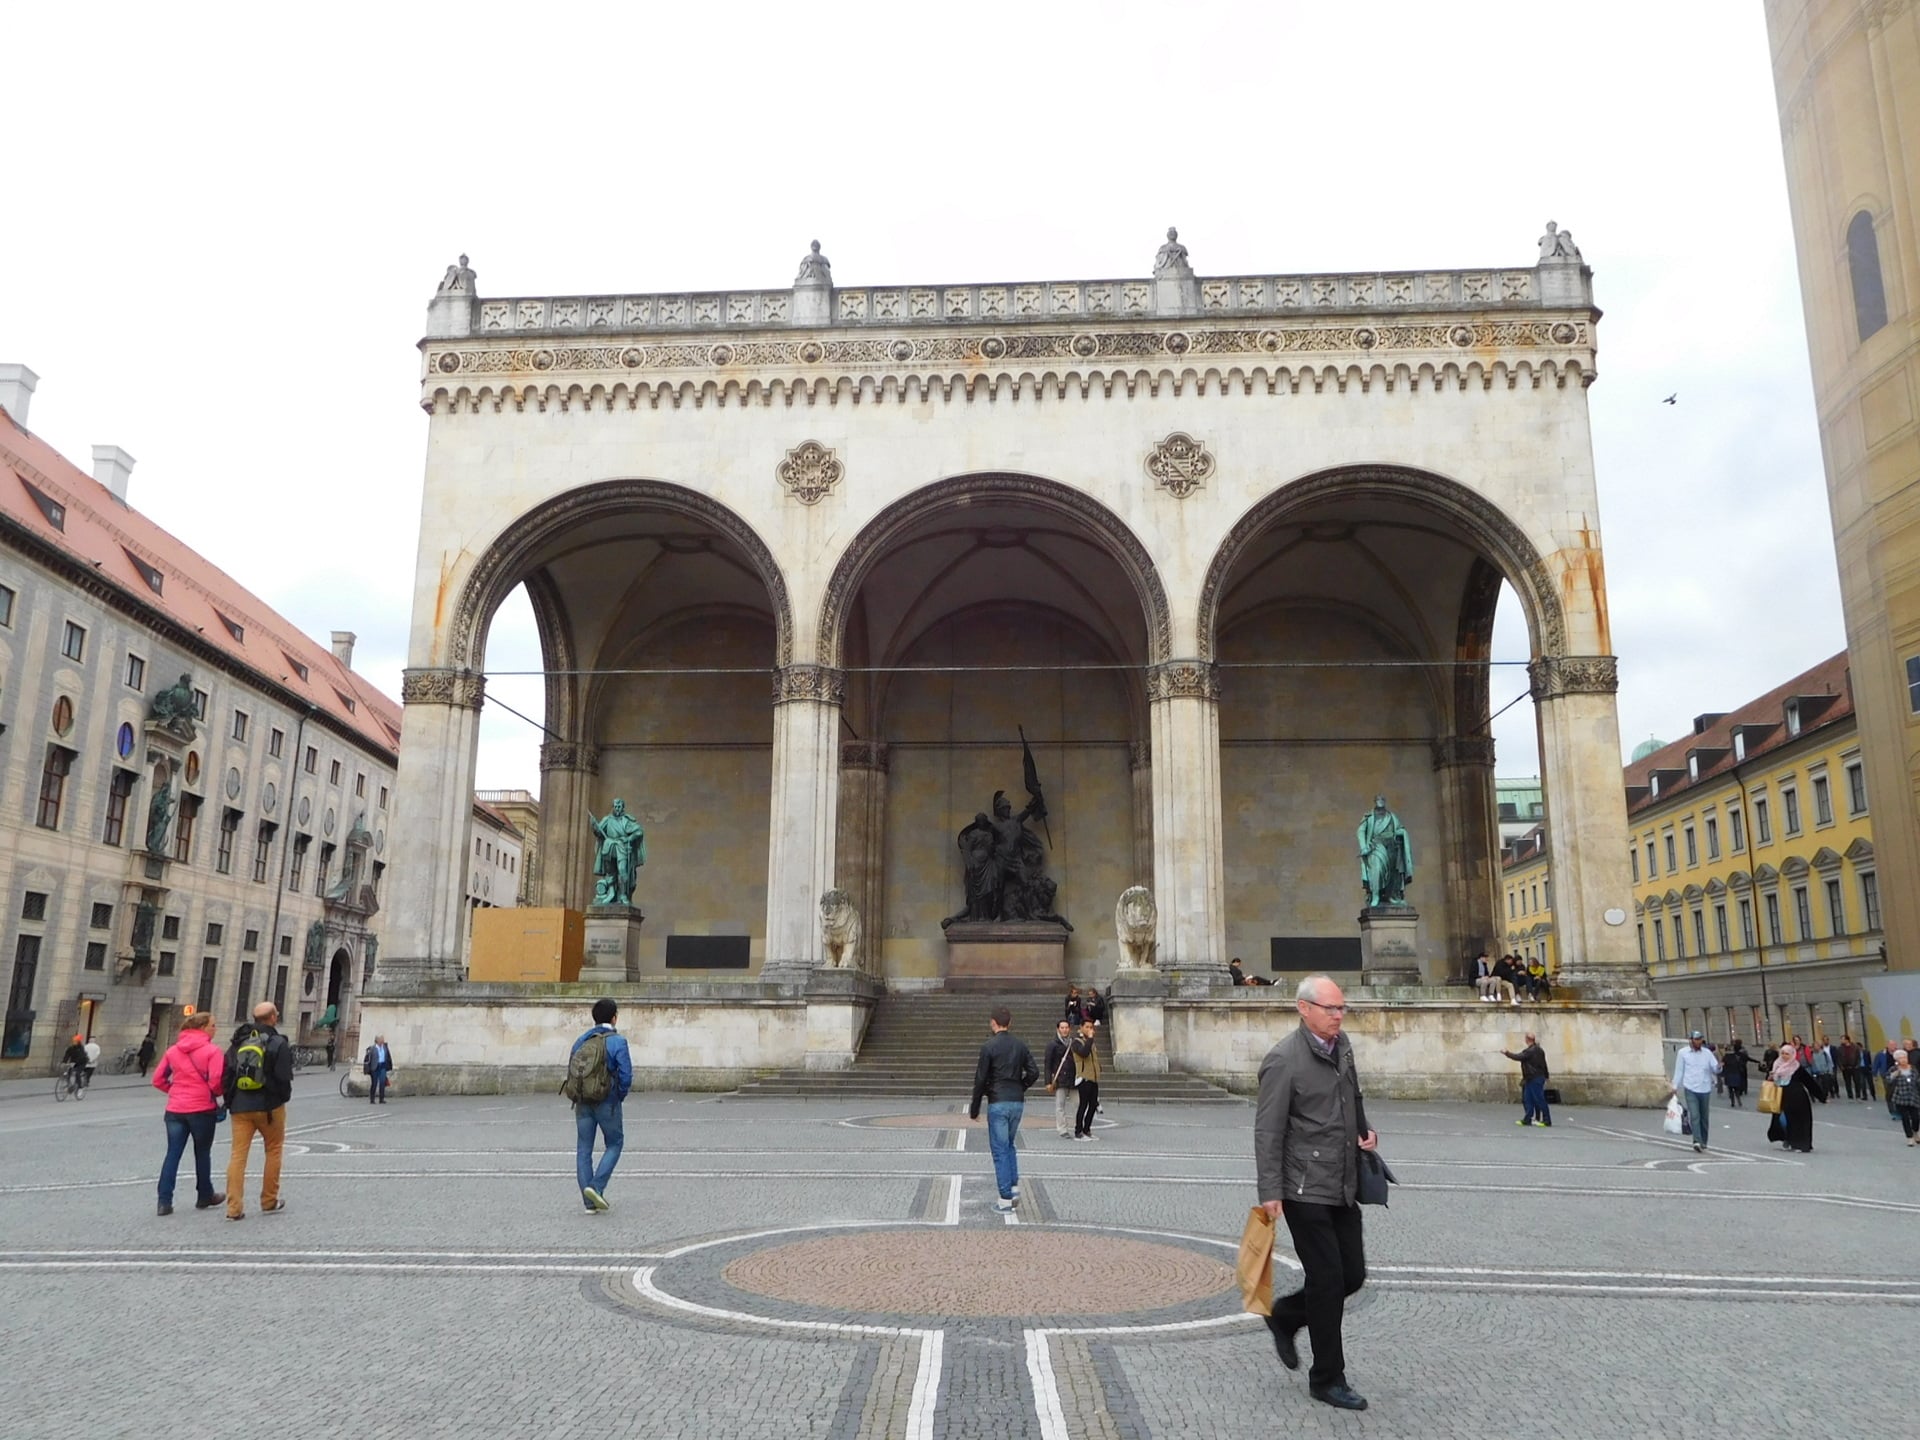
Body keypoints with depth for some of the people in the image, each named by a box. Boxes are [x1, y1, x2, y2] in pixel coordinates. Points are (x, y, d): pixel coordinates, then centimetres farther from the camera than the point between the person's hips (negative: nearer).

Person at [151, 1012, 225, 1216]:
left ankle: (164, 1201, -1)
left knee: (172, 1154, 5)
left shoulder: (173, 1050, 7)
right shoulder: (212, 1051, -11)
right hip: (202, 1109, -4)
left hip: (175, 1109, 4)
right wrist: (218, 1094, 4)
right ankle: (205, 1196, 24)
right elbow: (216, 1082, -17)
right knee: (202, 1153, 11)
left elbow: (158, 1080, 8)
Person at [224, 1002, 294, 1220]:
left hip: (240, 1106, 4)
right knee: (273, 1151, 12)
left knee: (238, 1154, 2)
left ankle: (234, 1208, -3)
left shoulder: (238, 1042, 7)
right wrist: (283, 1098, 7)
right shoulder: (278, 1043, -9)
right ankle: (269, 1202, 17)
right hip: (269, 1106, -4)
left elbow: (227, 1074, 7)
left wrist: (231, 1101, 15)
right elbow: (284, 1077, -11)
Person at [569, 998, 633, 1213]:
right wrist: (620, 1096, 2)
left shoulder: (581, 1041, 7)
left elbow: (570, 1072, 8)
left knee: (583, 1149, 9)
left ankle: (590, 1203, 10)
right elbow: (626, 1074, -15)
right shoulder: (617, 1041, -9)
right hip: (607, 1102, -5)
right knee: (614, 1144, 12)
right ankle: (596, 1187, -5)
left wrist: (577, 1095, 16)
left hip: (582, 1102, 5)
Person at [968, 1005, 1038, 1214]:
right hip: (1017, 1102, 5)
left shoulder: (989, 1046, -10)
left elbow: (980, 1079, -9)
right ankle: (1014, 1186, 14)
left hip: (997, 1103, -5)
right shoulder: (1021, 1045, 6)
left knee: (1000, 1150, 0)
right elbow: (1033, 1073, 4)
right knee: (1009, 1145, 23)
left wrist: (974, 1109, -1)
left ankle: (1005, 1199, 0)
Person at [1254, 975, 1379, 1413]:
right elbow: (1268, 1131, -16)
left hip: (1344, 1186, 8)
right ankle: (1327, 1380, 15)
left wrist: (1364, 1131, 8)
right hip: (1306, 1190, -8)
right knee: (1327, 1279, -1)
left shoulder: (1342, 1045, 8)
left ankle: (1284, 1318, 33)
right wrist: (1270, 1192, -18)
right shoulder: (1284, 1060, -16)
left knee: (1352, 1274, 11)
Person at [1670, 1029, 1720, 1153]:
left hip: (1705, 1090, 3)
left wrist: (1719, 1063, -21)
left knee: (1704, 1117, 11)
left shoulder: (1707, 1053, 5)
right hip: (1690, 1089, -3)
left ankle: (1703, 1141, 22)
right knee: (1694, 1116, -12)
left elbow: (1716, 1070, 1)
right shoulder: (1683, 1053, 1)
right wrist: (1675, 1087, 1)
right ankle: (1697, 1141, -19)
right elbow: (1679, 1070, 5)